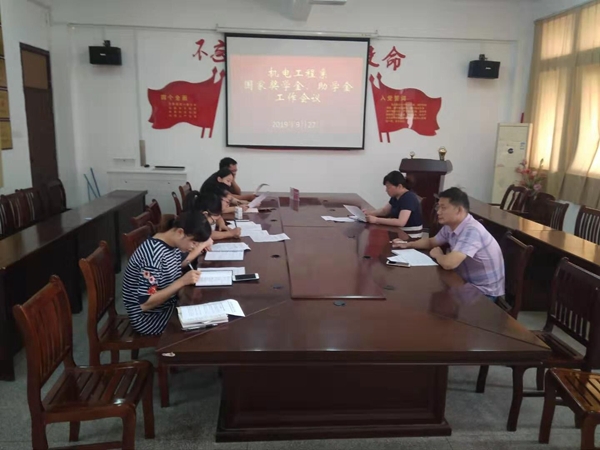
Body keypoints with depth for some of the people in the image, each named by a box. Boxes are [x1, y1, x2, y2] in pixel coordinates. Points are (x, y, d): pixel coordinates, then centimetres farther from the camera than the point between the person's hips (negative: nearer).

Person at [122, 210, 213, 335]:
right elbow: (145, 303, -30)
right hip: (148, 318, -8)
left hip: (168, 305, 8)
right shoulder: (154, 253, -30)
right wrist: (182, 281, -31)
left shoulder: (171, 242, -5)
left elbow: (181, 262, 17)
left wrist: (203, 244, 4)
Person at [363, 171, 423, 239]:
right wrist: (369, 213, -3)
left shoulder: (409, 198, -23)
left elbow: (401, 222, -33)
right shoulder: (395, 196, 4)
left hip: (410, 236, -8)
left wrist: (376, 220, -32)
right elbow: (384, 211, 17)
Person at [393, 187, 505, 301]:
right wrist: (408, 244, 1)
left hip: (485, 292, -8)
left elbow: (449, 263, -40)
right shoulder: (450, 226, -1)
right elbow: (431, 242, 19)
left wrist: (437, 254, -16)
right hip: (468, 283, 8)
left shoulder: (471, 231, -30)